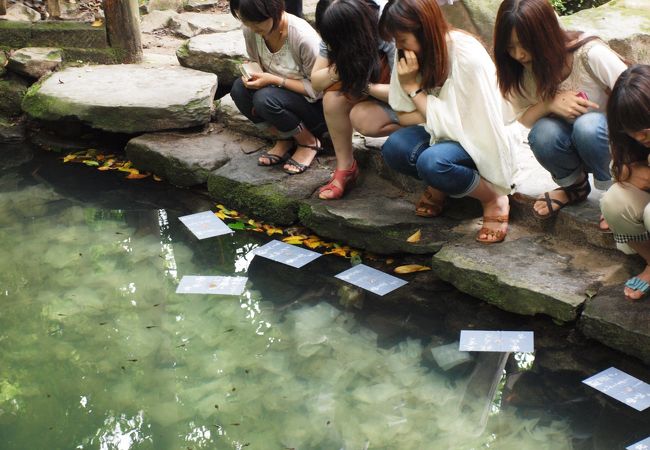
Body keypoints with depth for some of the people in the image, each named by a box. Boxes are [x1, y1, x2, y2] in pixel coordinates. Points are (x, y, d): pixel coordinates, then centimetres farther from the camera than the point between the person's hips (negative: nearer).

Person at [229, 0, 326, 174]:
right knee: (239, 89, -20)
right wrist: (253, 76, -16)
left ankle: (309, 142, -6)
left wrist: (274, 80, -28)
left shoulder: (303, 36, -30)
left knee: (265, 99, -31)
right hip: (284, 95, 6)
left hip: (318, 106, -6)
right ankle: (284, 138, 0)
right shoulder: (251, 30, -13)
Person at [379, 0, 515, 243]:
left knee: (432, 162, -35)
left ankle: (494, 199, -11)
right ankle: (439, 184, 4)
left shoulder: (468, 57, -26)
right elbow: (403, 115, -2)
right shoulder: (413, 54, -8)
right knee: (394, 148, -24)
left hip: (477, 138, -6)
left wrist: (413, 87, -22)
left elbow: (454, 123, -22)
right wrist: (438, 116, -18)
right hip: (442, 132, 6)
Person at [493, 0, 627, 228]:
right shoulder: (521, 70, -12)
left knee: (587, 126, -37)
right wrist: (549, 103, -27)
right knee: (543, 132, -30)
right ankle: (574, 186, 1)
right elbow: (523, 118, -6)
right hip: (572, 147, 4)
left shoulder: (590, 54, -27)